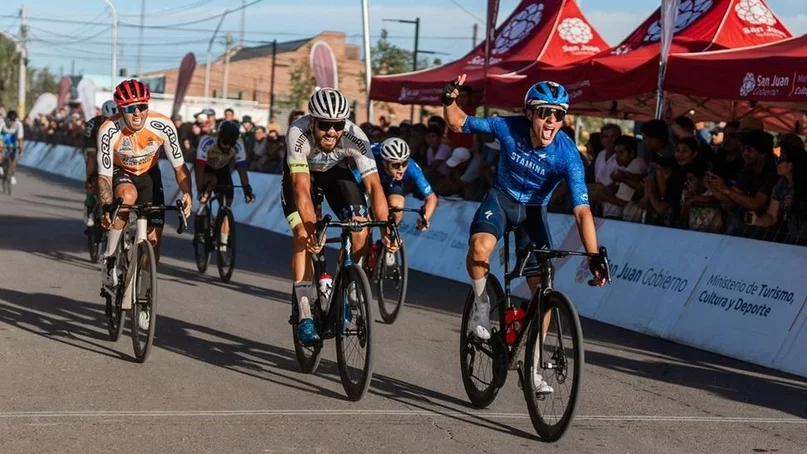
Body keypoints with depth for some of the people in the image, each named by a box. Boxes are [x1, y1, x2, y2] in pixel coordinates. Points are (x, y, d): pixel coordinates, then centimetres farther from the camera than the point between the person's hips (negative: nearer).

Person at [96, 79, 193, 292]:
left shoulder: (163, 126, -27)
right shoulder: (109, 131, -31)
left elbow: (179, 166, -19)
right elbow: (104, 175, -29)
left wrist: (187, 194, -36)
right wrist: (106, 208, -43)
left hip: (149, 174, 2)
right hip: (120, 172, -2)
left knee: (154, 238, -4)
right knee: (128, 195, -37)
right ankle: (109, 258, -22)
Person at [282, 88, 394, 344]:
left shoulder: (355, 138, -34)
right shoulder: (298, 134, -39)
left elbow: (374, 185, -35)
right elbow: (302, 187, -44)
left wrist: (386, 229, -46)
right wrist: (311, 229, -57)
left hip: (336, 171, 2)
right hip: (301, 173, -2)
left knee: (361, 232, -16)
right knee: (303, 236, -20)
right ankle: (304, 317, -17)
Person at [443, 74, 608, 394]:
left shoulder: (567, 155, -27)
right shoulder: (508, 127, -22)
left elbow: (582, 211, -30)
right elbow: (458, 124, -8)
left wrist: (594, 256, -40)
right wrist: (448, 101, -29)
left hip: (533, 211, 1)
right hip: (501, 198, 0)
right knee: (480, 246, -34)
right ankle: (481, 304, -4)